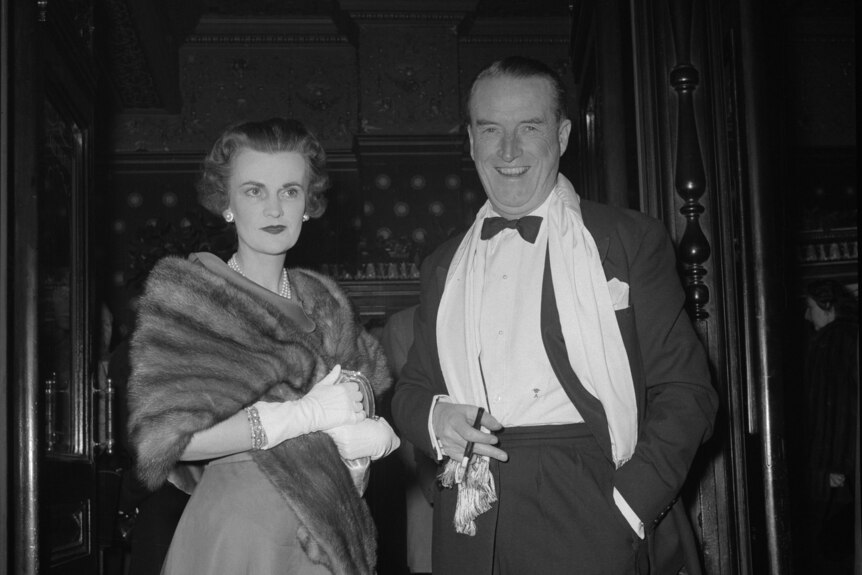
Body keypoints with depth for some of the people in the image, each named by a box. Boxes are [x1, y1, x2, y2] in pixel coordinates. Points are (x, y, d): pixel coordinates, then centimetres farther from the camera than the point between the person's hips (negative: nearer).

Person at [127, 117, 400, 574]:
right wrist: (308, 415, -17)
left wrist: (362, 440, -14)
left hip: (329, 535, 5)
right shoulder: (184, 293, -7)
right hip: (235, 533, -5)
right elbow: (163, 438, -18)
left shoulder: (324, 300, 9)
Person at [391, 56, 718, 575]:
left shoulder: (631, 240, 2)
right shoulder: (444, 265, 15)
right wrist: (434, 419, -4)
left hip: (588, 521, -3)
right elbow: (411, 389, 19)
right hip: (471, 529, 4)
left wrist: (627, 507, -14)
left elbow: (685, 391, -3)